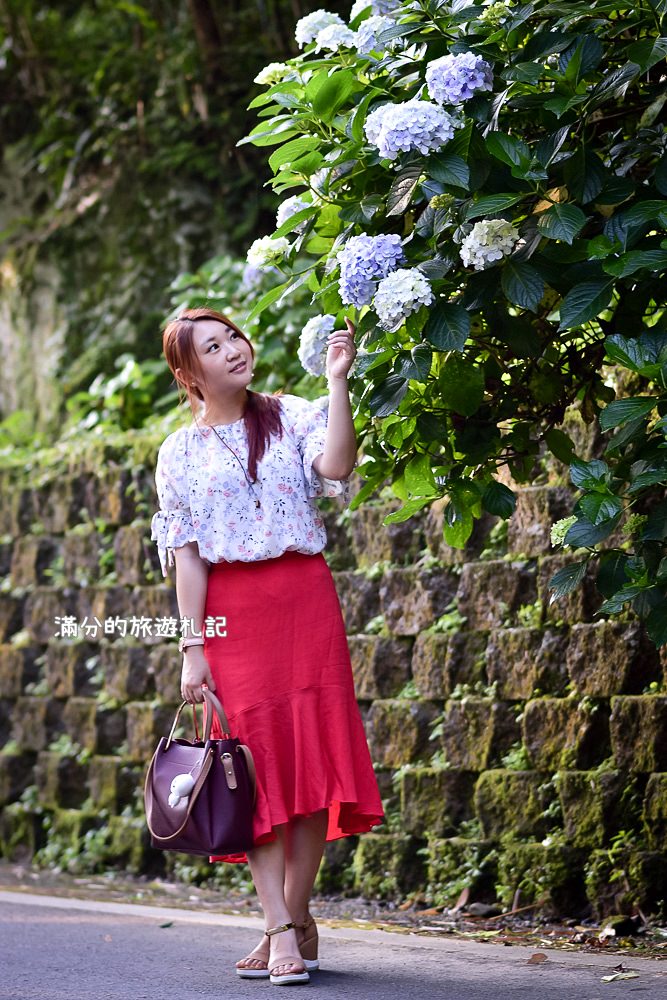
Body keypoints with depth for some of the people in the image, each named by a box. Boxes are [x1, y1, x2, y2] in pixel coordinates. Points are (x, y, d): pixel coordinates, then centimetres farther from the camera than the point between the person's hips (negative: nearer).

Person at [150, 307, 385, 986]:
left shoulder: (291, 417, 8)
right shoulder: (181, 452, 8)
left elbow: (336, 468, -13)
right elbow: (186, 555, 4)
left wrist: (337, 381, -15)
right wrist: (193, 646, -3)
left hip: (305, 597, 1)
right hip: (231, 611, -1)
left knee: (313, 756, -2)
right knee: (258, 756, -6)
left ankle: (295, 917, 8)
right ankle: (283, 931, -7)